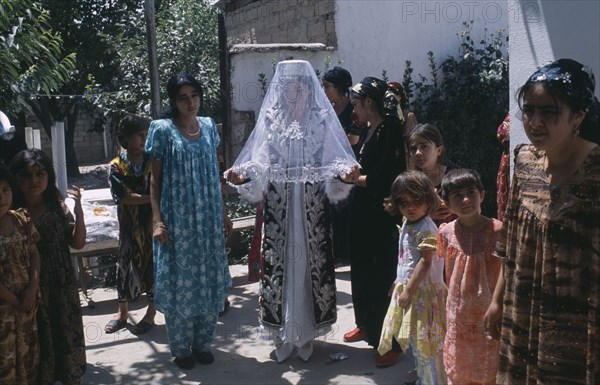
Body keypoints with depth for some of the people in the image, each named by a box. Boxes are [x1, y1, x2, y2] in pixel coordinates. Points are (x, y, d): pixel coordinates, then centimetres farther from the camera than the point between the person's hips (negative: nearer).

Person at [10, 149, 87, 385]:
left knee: (67, 332, 15)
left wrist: (78, 210, -15)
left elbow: (78, 243, -6)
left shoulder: (58, 206, -5)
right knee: (39, 338, 13)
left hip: (62, 284, 2)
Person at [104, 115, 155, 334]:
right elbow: (124, 197, -14)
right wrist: (152, 197, -18)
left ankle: (151, 314, 21)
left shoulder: (153, 162, -2)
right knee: (126, 265, 10)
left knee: (153, 265, 6)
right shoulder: (117, 167, -5)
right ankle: (122, 313, 27)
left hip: (153, 223, 0)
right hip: (130, 225, 0)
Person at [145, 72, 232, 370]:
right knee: (180, 281, 3)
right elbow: (155, 178, -4)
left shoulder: (209, 127, 7)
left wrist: (223, 213, 12)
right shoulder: (162, 130, -6)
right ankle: (181, 348, 18)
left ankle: (202, 343, 25)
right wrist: (157, 220, -11)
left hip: (208, 219, 4)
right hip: (177, 220, -4)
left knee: (209, 279, 10)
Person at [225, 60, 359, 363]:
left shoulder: (322, 120, 3)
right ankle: (282, 333, 18)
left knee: (310, 263, 5)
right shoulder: (271, 119, 5)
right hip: (278, 207, 1)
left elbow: (334, 161, -1)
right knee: (279, 264, 4)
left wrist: (345, 173, -22)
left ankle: (307, 331, 21)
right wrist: (242, 177, -17)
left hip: (312, 209, 0)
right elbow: (259, 163, 2)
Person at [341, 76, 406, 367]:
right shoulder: (369, 130, 12)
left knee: (383, 276, -1)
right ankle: (366, 325, 35)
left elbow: (383, 177, -20)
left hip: (382, 215, -9)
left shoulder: (391, 129, -14)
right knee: (361, 272, 17)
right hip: (362, 212, 9)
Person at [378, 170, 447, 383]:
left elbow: (425, 262, -25)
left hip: (423, 290, -9)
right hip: (407, 287, 9)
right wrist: (399, 282, 22)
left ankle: (434, 380, 14)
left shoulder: (426, 230, -21)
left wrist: (409, 289, -24)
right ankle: (422, 377, 36)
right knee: (415, 340, 20)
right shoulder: (407, 225, 7)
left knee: (425, 341, 0)